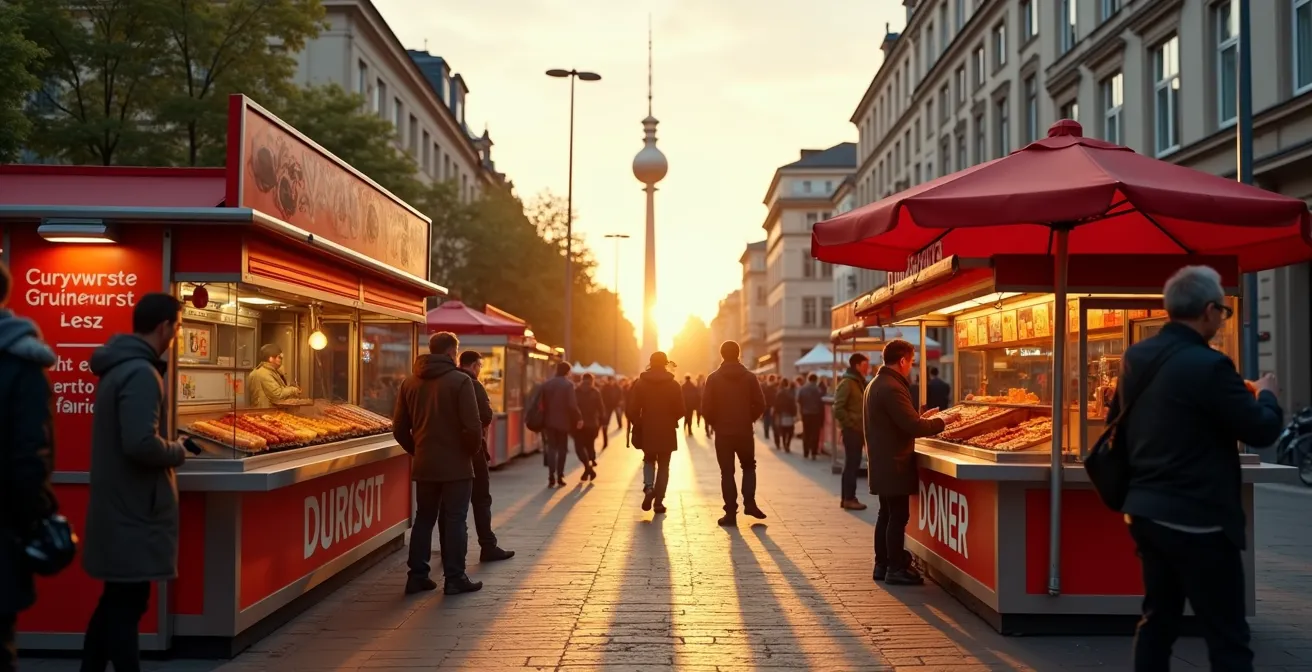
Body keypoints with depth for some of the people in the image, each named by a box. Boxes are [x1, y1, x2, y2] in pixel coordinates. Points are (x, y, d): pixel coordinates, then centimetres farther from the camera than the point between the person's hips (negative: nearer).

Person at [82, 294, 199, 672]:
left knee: (115, 601, 18)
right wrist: (178, 452, -12)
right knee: (127, 604, -2)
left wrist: (172, 445, 12)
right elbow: (141, 443, -29)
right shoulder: (141, 373, -20)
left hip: (118, 506, 10)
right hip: (133, 511, -10)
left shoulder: (118, 367, 12)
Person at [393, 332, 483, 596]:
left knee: (423, 519, 14)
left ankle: (417, 576, 16)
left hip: (424, 465, 5)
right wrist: (472, 450, -1)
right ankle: (454, 579, 5)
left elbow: (399, 428, 9)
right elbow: (472, 426, -18)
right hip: (456, 464, -5)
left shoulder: (410, 382, 7)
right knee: (454, 521, 2)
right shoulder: (460, 381, -12)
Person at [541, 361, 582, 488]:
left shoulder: (546, 384, 5)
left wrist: (543, 420, 12)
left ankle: (551, 477, -7)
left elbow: (543, 403, 6)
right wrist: (579, 418, -7)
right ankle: (559, 477, 8)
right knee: (562, 449, 9)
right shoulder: (568, 384, -9)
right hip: (563, 421, -3)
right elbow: (572, 405, -16)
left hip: (549, 421, 3)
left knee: (551, 448, 6)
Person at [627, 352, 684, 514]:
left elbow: (632, 410, -7)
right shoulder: (673, 385, -5)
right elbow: (680, 410, -6)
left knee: (649, 460, 21)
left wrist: (638, 426, 10)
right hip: (667, 432, -1)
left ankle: (648, 487, -5)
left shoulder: (640, 383, -4)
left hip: (647, 431, 1)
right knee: (663, 465, 9)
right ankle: (658, 501, 5)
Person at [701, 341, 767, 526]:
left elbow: (706, 408, -9)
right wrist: (749, 419, 12)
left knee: (727, 472, 4)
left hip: (722, 432, -1)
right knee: (748, 466, 19)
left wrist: (714, 423, 8)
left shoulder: (714, 378, -4)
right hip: (745, 431, 1)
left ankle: (731, 512, 0)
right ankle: (749, 502, 2)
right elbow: (760, 405, -5)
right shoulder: (750, 377, 0)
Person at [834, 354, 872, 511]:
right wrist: (852, 425, -15)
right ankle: (849, 498, 1)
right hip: (851, 430, -9)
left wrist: (863, 427, 11)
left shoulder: (859, 382, 15)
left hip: (858, 430, 9)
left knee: (852, 464, 12)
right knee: (851, 465, -5)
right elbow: (838, 409, -19)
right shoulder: (847, 383, -13)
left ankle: (847, 497, 19)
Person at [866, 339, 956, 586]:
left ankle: (882, 564, 20)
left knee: (887, 514, 15)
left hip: (882, 462, 10)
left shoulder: (876, 384, 13)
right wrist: (940, 422, -10)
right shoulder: (892, 388, -20)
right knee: (898, 516, -4)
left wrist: (923, 418, 15)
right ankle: (896, 569, 1)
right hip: (894, 464, -10)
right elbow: (913, 426, -24)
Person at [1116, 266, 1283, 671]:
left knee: (1158, 618, 17)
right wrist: (1266, 395, 7)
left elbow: (1118, 419, 19)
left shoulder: (1136, 357, 5)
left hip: (1146, 511, 8)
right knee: (1228, 638, 1)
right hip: (1197, 520, -8)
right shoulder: (1208, 365, -19)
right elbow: (1263, 431, -12)